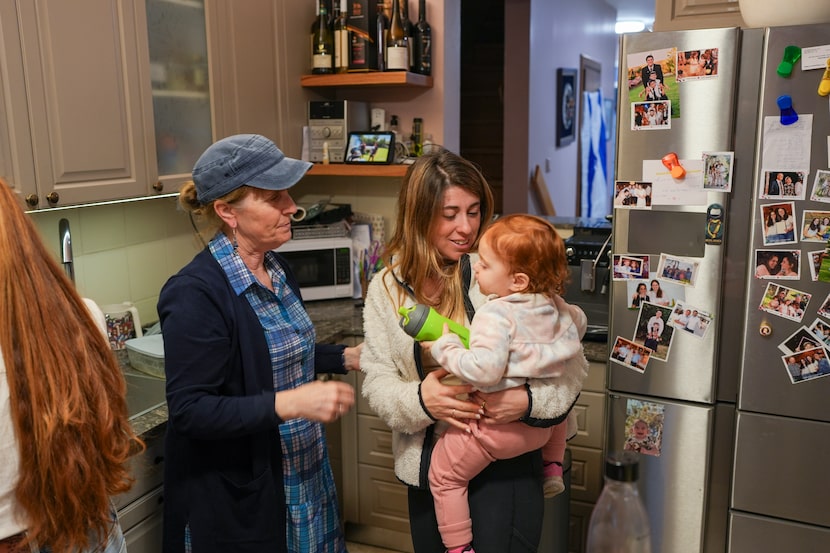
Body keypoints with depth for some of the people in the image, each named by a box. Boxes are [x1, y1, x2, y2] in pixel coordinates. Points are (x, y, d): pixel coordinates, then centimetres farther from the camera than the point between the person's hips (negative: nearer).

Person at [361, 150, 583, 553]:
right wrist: (420, 399, -23)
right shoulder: (386, 288, -1)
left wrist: (528, 400, -26)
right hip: (427, 467, 3)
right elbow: (376, 381, -3)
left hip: (503, 463, -3)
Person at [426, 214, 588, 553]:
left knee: (443, 474, 11)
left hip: (496, 425, -7)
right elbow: (579, 322, 21)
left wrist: (444, 347, -23)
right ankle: (553, 468, 38)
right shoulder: (554, 305, 0)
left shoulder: (496, 315, -25)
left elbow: (484, 370, -35)